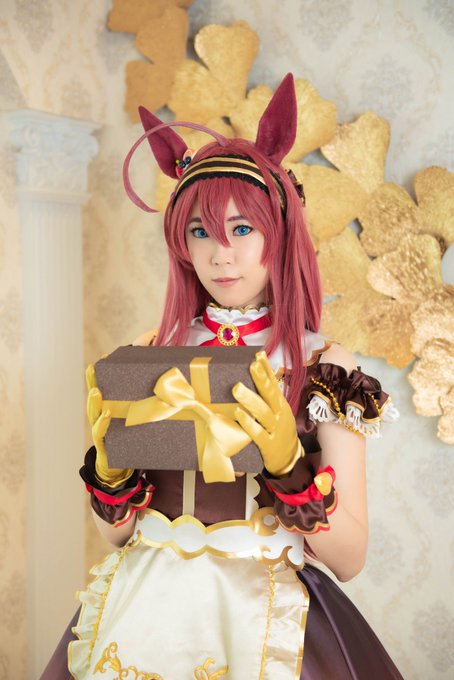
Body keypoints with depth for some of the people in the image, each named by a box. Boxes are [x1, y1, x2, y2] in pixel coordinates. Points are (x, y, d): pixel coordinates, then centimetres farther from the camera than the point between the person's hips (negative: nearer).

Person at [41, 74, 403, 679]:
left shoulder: (324, 367, -5)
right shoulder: (152, 355, 2)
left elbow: (349, 557, -7)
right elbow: (117, 531, 6)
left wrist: (289, 464, -22)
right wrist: (108, 462, -13)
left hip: (264, 615, -2)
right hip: (145, 608, 3)